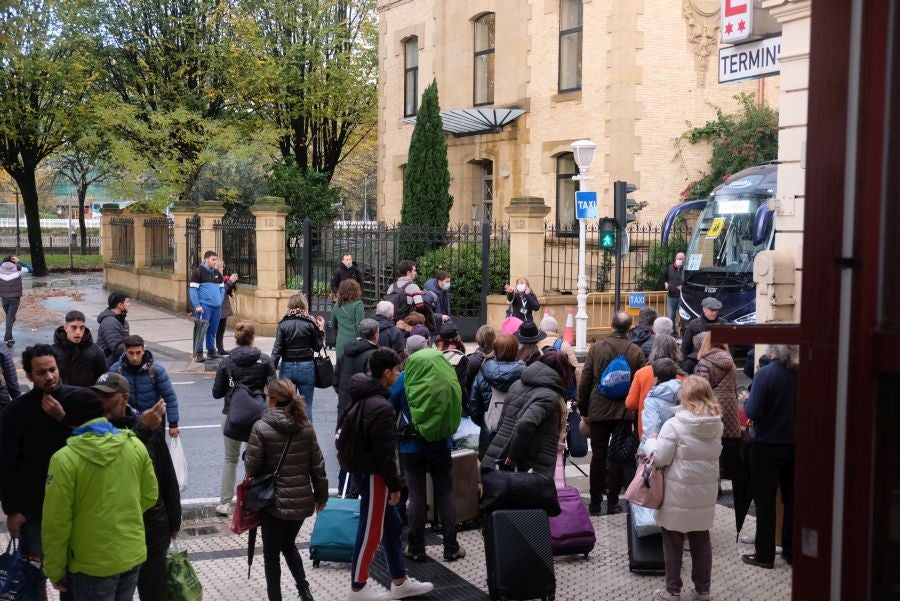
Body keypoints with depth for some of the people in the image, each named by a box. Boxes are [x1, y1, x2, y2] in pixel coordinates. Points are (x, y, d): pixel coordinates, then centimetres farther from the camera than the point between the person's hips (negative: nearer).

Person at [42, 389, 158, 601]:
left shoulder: (65, 459, -18)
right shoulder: (135, 445, -4)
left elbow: (56, 522, -14)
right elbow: (150, 496, 5)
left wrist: (55, 570, -2)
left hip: (93, 564, -4)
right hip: (133, 555, 4)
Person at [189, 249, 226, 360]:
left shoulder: (217, 273, 15)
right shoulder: (198, 272, -4)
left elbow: (222, 288, 22)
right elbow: (192, 290, -7)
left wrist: (220, 301, 9)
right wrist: (197, 305, -14)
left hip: (217, 307, 6)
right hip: (204, 306, -6)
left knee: (213, 330, 10)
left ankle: (211, 350, 20)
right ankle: (198, 352, 2)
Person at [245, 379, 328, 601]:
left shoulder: (261, 427, -14)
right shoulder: (306, 426, -2)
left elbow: (251, 466, -12)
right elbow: (317, 465, 2)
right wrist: (321, 495, 14)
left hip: (274, 502, -4)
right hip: (302, 500, 4)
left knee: (271, 553, 13)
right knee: (288, 544, 26)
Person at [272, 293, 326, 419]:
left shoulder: (283, 324, -3)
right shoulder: (310, 323, -5)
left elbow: (277, 349, -6)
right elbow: (317, 347, 1)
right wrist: (321, 329, 10)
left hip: (287, 367, 1)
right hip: (306, 367, -1)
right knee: (306, 406, 6)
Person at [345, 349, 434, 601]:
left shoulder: (364, 397, 7)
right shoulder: (382, 407, -24)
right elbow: (385, 453, -23)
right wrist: (395, 485, -14)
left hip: (362, 467, 10)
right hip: (373, 475, -10)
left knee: (392, 525, 17)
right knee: (371, 531, 3)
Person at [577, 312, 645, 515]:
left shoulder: (597, 347, -7)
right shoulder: (636, 351, -6)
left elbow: (585, 380, -4)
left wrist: (583, 408, 6)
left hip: (599, 409, 0)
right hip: (625, 410, 0)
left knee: (598, 455, 9)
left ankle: (595, 501, 14)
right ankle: (613, 502, 10)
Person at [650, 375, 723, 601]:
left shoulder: (674, 425, -18)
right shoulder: (717, 424, -1)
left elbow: (659, 458, -16)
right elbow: (712, 454, 8)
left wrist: (651, 442, 2)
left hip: (678, 494, -5)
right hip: (705, 493, 5)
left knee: (673, 543, 8)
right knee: (701, 542, 15)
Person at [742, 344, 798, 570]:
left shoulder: (765, 374, -19)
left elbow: (753, 413, -21)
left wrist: (746, 402, 0)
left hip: (767, 445, -4)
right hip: (794, 443, 4)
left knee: (765, 500, 7)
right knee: (791, 497, 16)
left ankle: (765, 554, 12)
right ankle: (791, 551, 26)